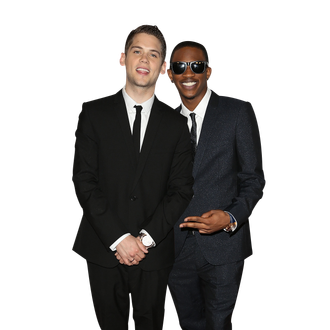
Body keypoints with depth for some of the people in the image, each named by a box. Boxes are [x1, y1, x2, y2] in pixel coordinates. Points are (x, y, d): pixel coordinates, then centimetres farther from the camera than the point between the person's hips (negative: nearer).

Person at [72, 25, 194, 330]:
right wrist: (118, 238, -14)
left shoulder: (176, 124, 2)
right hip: (104, 249, -1)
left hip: (154, 250, 1)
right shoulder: (94, 113, -1)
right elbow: (84, 181, -7)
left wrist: (145, 238, -11)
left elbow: (181, 190, -1)